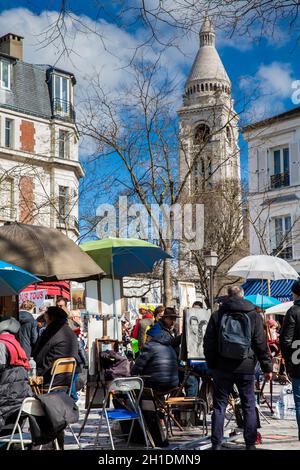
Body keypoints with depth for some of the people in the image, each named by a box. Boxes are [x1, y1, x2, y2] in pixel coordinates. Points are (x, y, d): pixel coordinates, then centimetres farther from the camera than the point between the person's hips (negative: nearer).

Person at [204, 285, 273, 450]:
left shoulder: (217, 316, 1)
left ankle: (216, 444, 7)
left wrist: (211, 365, 10)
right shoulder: (254, 316, 0)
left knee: (219, 405, 7)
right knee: (249, 406, 8)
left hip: (222, 368, 0)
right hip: (246, 368, 0)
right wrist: (267, 368, 5)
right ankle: (250, 444, 10)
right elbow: (261, 345, 0)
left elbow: (208, 344, 2)